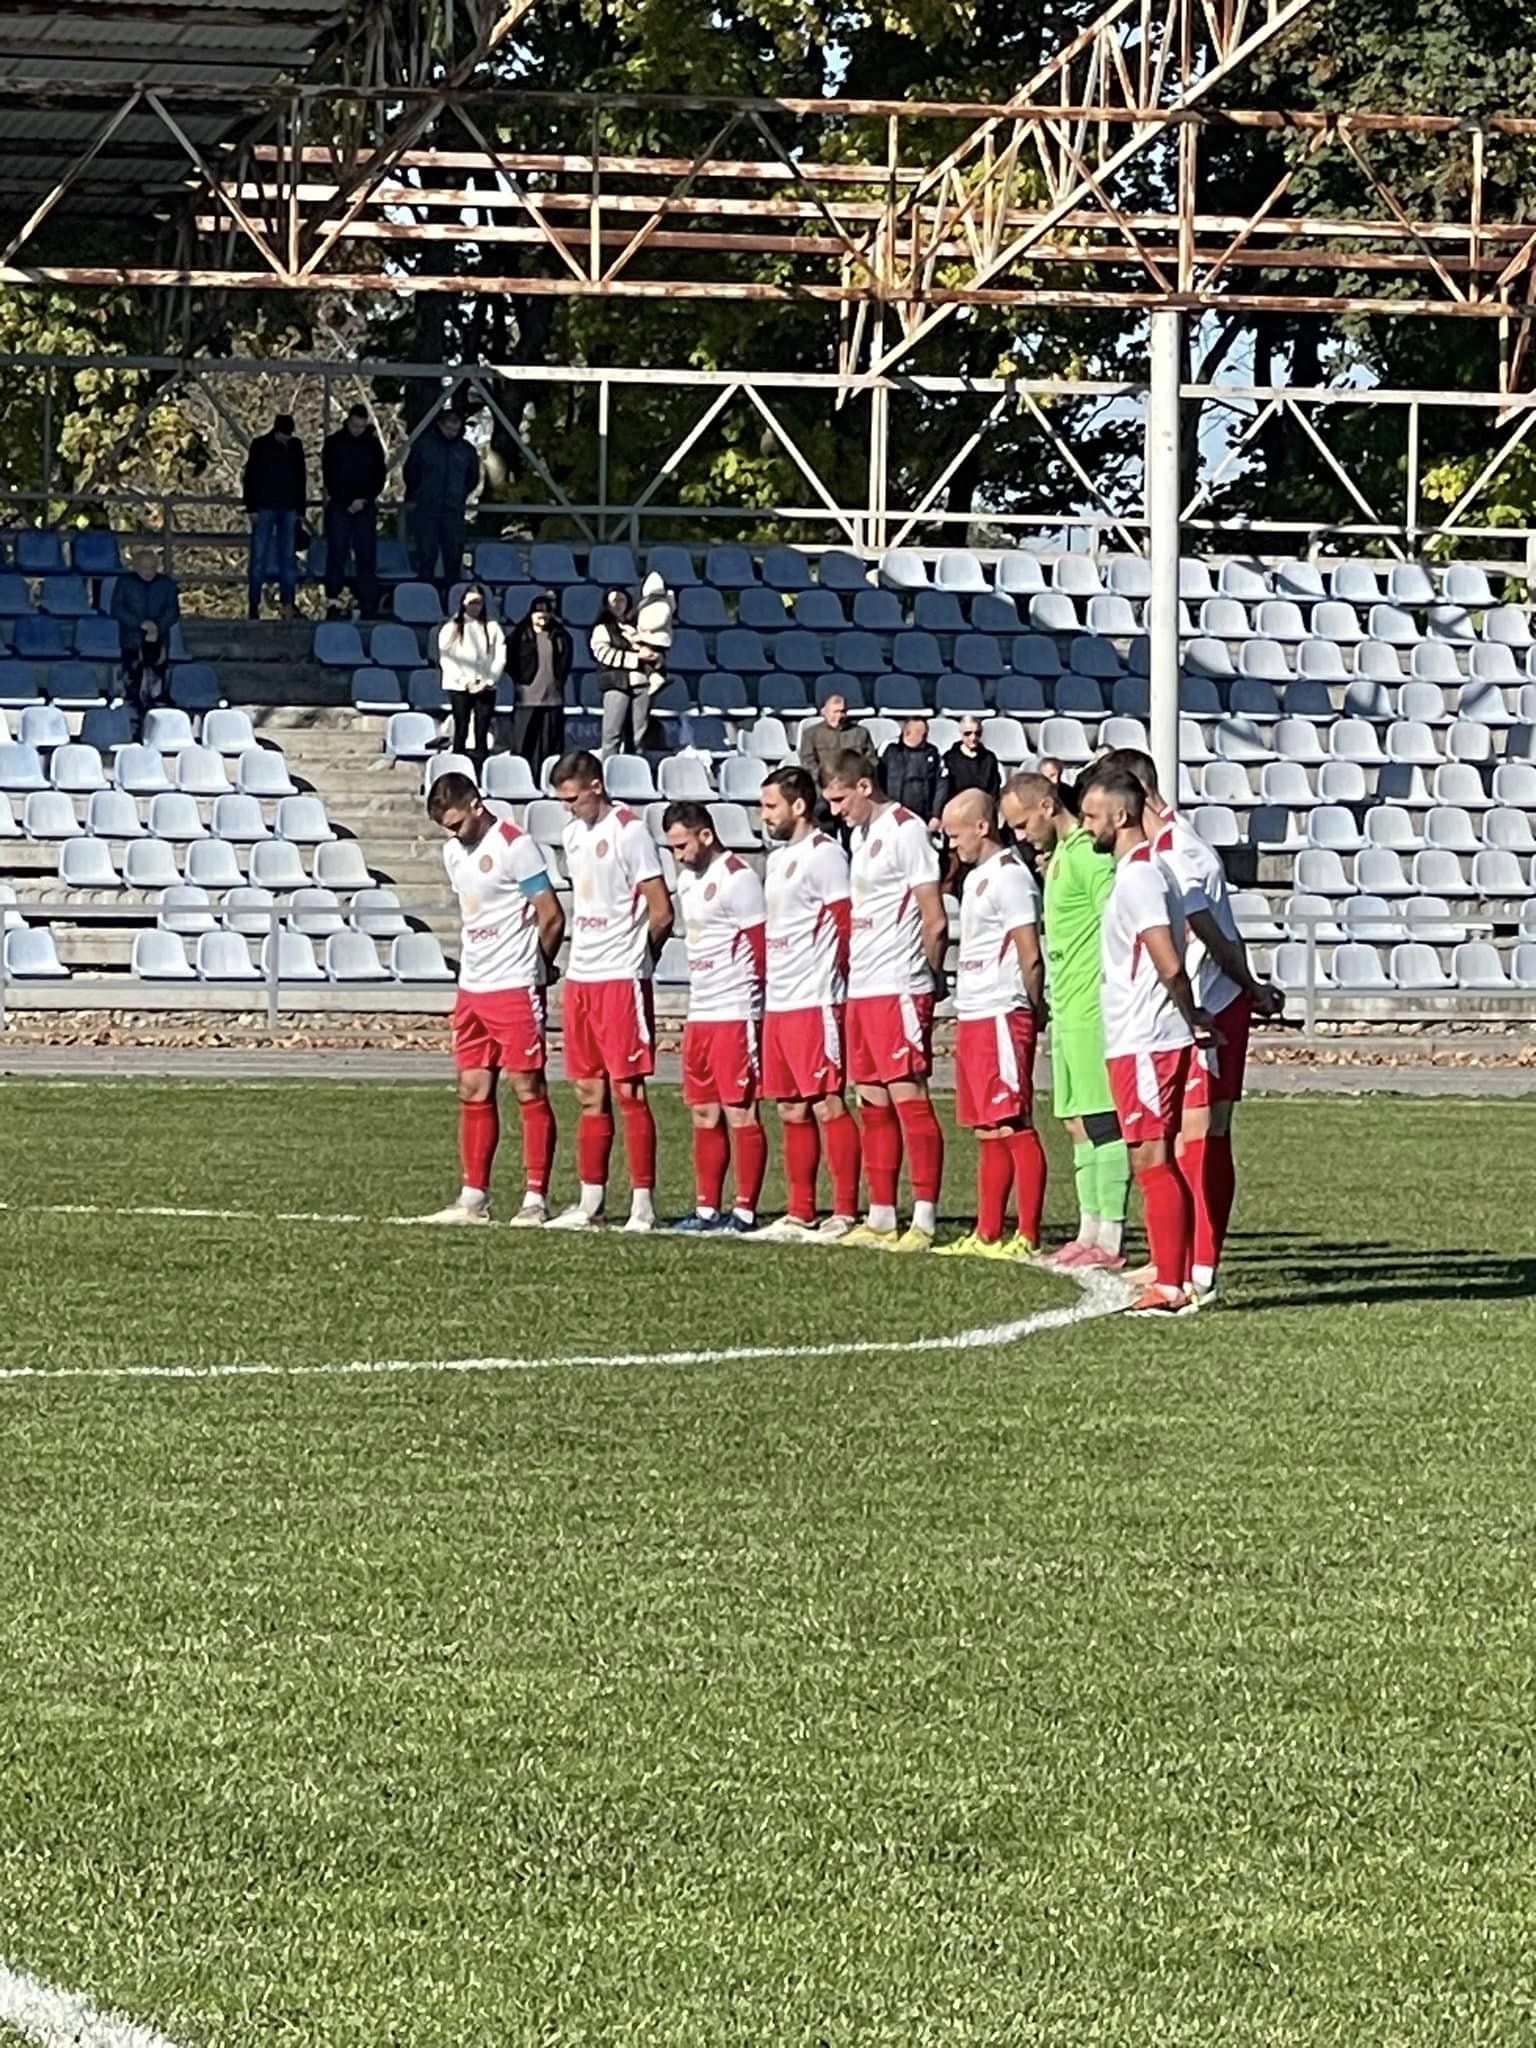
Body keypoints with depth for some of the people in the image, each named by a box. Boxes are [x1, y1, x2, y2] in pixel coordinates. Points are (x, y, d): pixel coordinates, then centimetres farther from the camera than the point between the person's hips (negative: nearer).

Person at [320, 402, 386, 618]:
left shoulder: (373, 444, 8)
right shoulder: (334, 442, 3)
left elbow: (379, 476, 8)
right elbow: (327, 474, 2)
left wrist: (364, 500, -6)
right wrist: (346, 502, -6)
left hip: (365, 506, 1)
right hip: (338, 506, -1)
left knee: (367, 556, -2)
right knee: (337, 554, -5)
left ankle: (367, 605, -1)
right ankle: (333, 601, -5)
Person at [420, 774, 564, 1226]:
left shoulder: (515, 845, -12)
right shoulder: (454, 851, 12)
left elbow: (552, 917, -10)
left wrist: (533, 969, 4)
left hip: (514, 988, -8)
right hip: (472, 986, 8)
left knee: (528, 1091, -4)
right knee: (473, 1092, 9)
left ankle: (535, 1200, -2)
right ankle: (474, 1198, 14)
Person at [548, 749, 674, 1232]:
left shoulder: (629, 831, -11)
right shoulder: (573, 833, 13)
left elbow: (661, 912, -11)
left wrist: (634, 955, 3)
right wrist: (583, 955, 13)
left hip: (621, 979, -8)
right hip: (580, 976, 8)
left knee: (628, 1091, -6)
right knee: (589, 1093, 11)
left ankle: (643, 1203, -4)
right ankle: (590, 1202, 16)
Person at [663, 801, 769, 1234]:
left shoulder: (736, 879, -13)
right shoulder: (688, 878, 16)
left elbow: (760, 946, -14)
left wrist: (751, 1003, -11)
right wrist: (696, 1004, 19)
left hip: (735, 1014, -9)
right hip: (699, 1014, 9)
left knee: (740, 1113, -5)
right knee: (704, 1114, 11)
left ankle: (745, 1211, -1)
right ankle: (707, 1209, 17)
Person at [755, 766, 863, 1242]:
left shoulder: (823, 854, -10)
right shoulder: (778, 858, 19)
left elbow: (847, 924, -14)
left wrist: (832, 987, -13)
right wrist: (768, 986, 18)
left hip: (814, 1001, -10)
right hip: (779, 1003, 10)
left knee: (826, 1104, -9)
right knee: (791, 1110, 10)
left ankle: (846, 1212, -8)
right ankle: (800, 1214, 15)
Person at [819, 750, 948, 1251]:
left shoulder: (906, 831, -11)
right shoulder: (860, 834, 17)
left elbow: (934, 919, -11)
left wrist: (929, 977, -2)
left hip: (899, 989, -9)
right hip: (862, 987, 9)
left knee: (908, 1097, -8)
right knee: (873, 1102, 11)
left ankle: (924, 1220, -8)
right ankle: (880, 1218, 16)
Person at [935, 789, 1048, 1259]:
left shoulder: (1010, 876, -12)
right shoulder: (976, 878, 19)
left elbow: (1030, 956, -15)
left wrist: (1034, 1009, -8)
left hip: (1002, 1017, -10)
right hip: (972, 1017, 10)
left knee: (1015, 1127, -9)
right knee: (987, 1132, 12)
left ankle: (1028, 1238, -9)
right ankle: (987, 1234, 16)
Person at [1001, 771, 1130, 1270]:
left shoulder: (1088, 854, -13)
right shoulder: (1060, 854, 17)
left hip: (1092, 1010, -10)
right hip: (1069, 1009, 10)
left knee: (1101, 1121, -8)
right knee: (1078, 1122, 12)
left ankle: (1110, 1241, -8)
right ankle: (1090, 1233, 17)